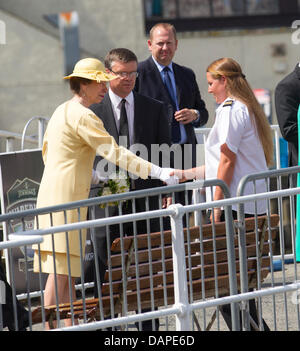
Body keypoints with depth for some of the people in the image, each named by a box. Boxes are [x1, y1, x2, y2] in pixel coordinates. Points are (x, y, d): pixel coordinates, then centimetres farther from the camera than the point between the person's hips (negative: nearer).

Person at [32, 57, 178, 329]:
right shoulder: (82, 116, -13)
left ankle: (68, 325, 13)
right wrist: (156, 172, -22)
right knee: (61, 268, -9)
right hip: (66, 196, -10)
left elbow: (47, 152, 25)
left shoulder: (62, 111, 17)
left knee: (66, 268, 11)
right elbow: (114, 152, -20)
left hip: (51, 192, 10)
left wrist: (88, 174, 24)